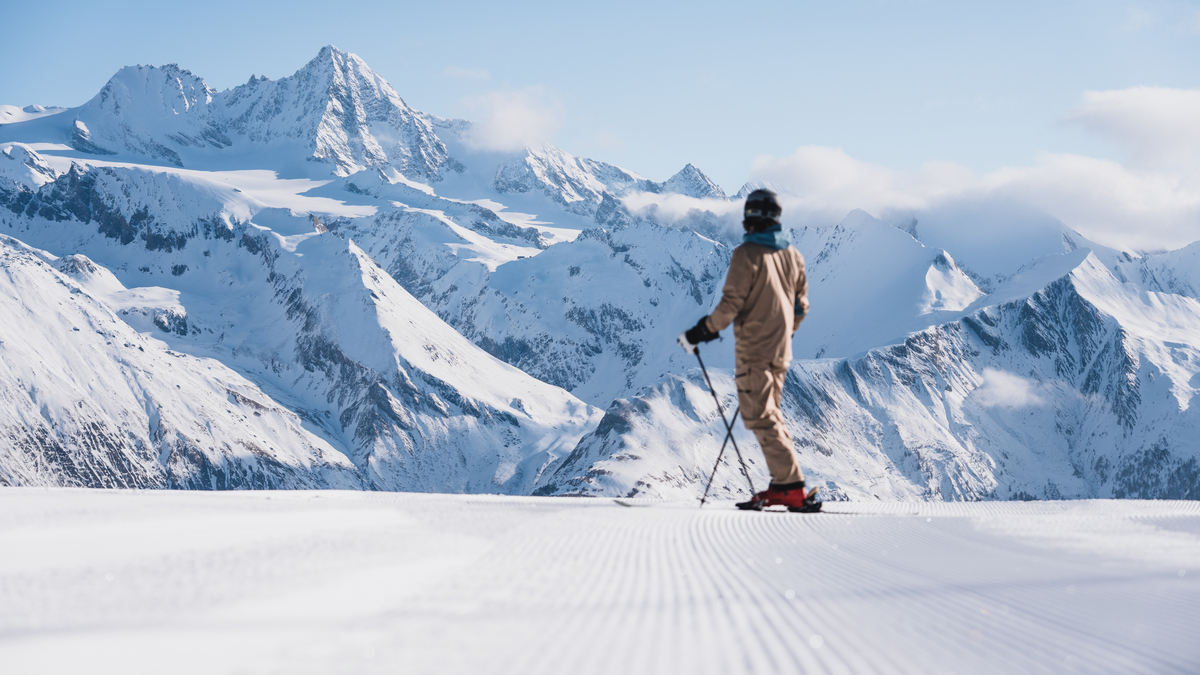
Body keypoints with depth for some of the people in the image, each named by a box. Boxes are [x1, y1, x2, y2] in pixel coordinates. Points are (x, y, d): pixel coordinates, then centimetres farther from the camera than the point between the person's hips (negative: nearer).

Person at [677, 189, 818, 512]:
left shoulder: (747, 254, -13)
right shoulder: (792, 255, 9)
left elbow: (731, 304, -17)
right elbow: (800, 306, 15)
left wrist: (702, 331, -6)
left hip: (754, 350, -8)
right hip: (781, 351, 8)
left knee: (761, 417, -5)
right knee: (770, 414, 17)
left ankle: (792, 488, -12)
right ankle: (783, 484, 13)